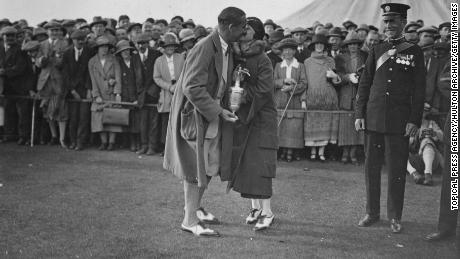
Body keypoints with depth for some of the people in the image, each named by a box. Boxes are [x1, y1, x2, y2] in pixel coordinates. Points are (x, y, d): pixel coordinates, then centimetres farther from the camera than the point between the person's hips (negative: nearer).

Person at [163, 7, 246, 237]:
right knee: (197, 167, -3)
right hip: (195, 112, -9)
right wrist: (218, 111, -24)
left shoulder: (227, 48, 4)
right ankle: (190, 220, 7)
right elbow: (192, 88, -27)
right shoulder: (204, 48, -24)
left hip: (213, 111, 9)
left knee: (211, 165, 16)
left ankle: (195, 207, 35)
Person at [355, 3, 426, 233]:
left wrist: (414, 120, -7)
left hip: (399, 121, -2)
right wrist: (359, 114, 3)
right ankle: (371, 212, 20)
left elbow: (419, 90, 0)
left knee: (397, 170, 3)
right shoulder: (376, 51, 9)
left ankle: (395, 217, 14)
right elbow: (364, 84, 10)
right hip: (374, 118, 3)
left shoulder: (415, 52, 2)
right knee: (371, 167, 7)